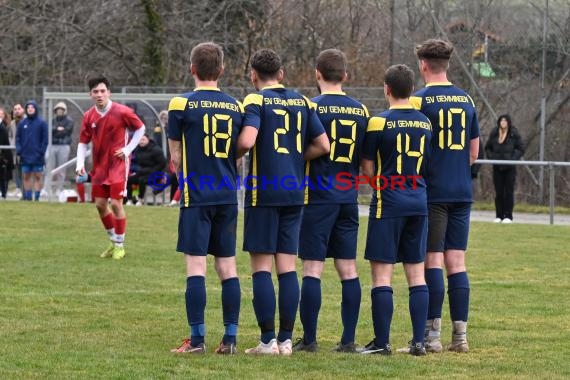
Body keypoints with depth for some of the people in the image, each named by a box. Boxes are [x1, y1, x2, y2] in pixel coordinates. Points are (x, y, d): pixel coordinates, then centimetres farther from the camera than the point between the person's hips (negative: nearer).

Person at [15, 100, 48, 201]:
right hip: (25, 156, 3)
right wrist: (18, 150, -3)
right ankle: (27, 197, 10)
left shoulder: (42, 123, 1)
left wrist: (41, 152, -10)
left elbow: (45, 139, -2)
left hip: (37, 156, -3)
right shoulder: (22, 123, 10)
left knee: (37, 177, -1)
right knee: (26, 177, 5)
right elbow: (18, 138, 11)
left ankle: (37, 197, 1)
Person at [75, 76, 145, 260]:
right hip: (99, 166, 5)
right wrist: (80, 164, -5)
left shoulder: (122, 112, -12)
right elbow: (83, 142, 9)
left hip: (118, 164, -5)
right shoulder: (89, 116, 0)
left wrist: (128, 149, -7)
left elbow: (140, 128, 1)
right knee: (100, 204, 6)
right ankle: (113, 241, 26)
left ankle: (120, 246, 5)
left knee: (115, 203, -10)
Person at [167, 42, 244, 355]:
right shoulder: (236, 106, 7)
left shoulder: (182, 104, -5)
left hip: (197, 197, -4)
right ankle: (230, 338, 7)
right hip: (228, 197, 4)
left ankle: (197, 338, -6)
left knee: (195, 265, -4)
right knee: (227, 266, 7)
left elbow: (176, 156, 0)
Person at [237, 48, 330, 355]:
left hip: (263, 191, -5)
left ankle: (267, 340, -3)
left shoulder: (256, 100, -6)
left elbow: (247, 140, -21)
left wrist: (233, 155, -1)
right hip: (295, 192, 5)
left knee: (261, 265, -1)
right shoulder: (302, 102, 10)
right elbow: (323, 145, 7)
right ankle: (286, 339, 7)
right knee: (287, 266, 7)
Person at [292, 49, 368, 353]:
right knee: (348, 268, 7)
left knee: (312, 268, -2)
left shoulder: (312, 107, -8)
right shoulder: (361, 110, 7)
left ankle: (309, 339, -1)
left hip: (318, 197, -5)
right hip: (348, 198, 5)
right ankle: (348, 339, 7)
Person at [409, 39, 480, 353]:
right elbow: (474, 152, 14)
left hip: (432, 193, -5)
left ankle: (432, 335, -3)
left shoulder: (419, 100, -8)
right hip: (462, 192, 5)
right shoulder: (466, 100, 9)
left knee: (432, 260, -2)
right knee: (457, 262, 6)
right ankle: (460, 335, 5)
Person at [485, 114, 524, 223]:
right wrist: (491, 157, -2)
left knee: (509, 192, -2)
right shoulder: (494, 134, 6)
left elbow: (521, 149, -1)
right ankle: (499, 215, 11)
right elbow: (487, 148, 16)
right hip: (497, 167, 3)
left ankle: (508, 216, 2)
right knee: (498, 192, 5)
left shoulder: (514, 134, -3)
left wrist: (513, 158, -14)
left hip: (510, 168, -3)